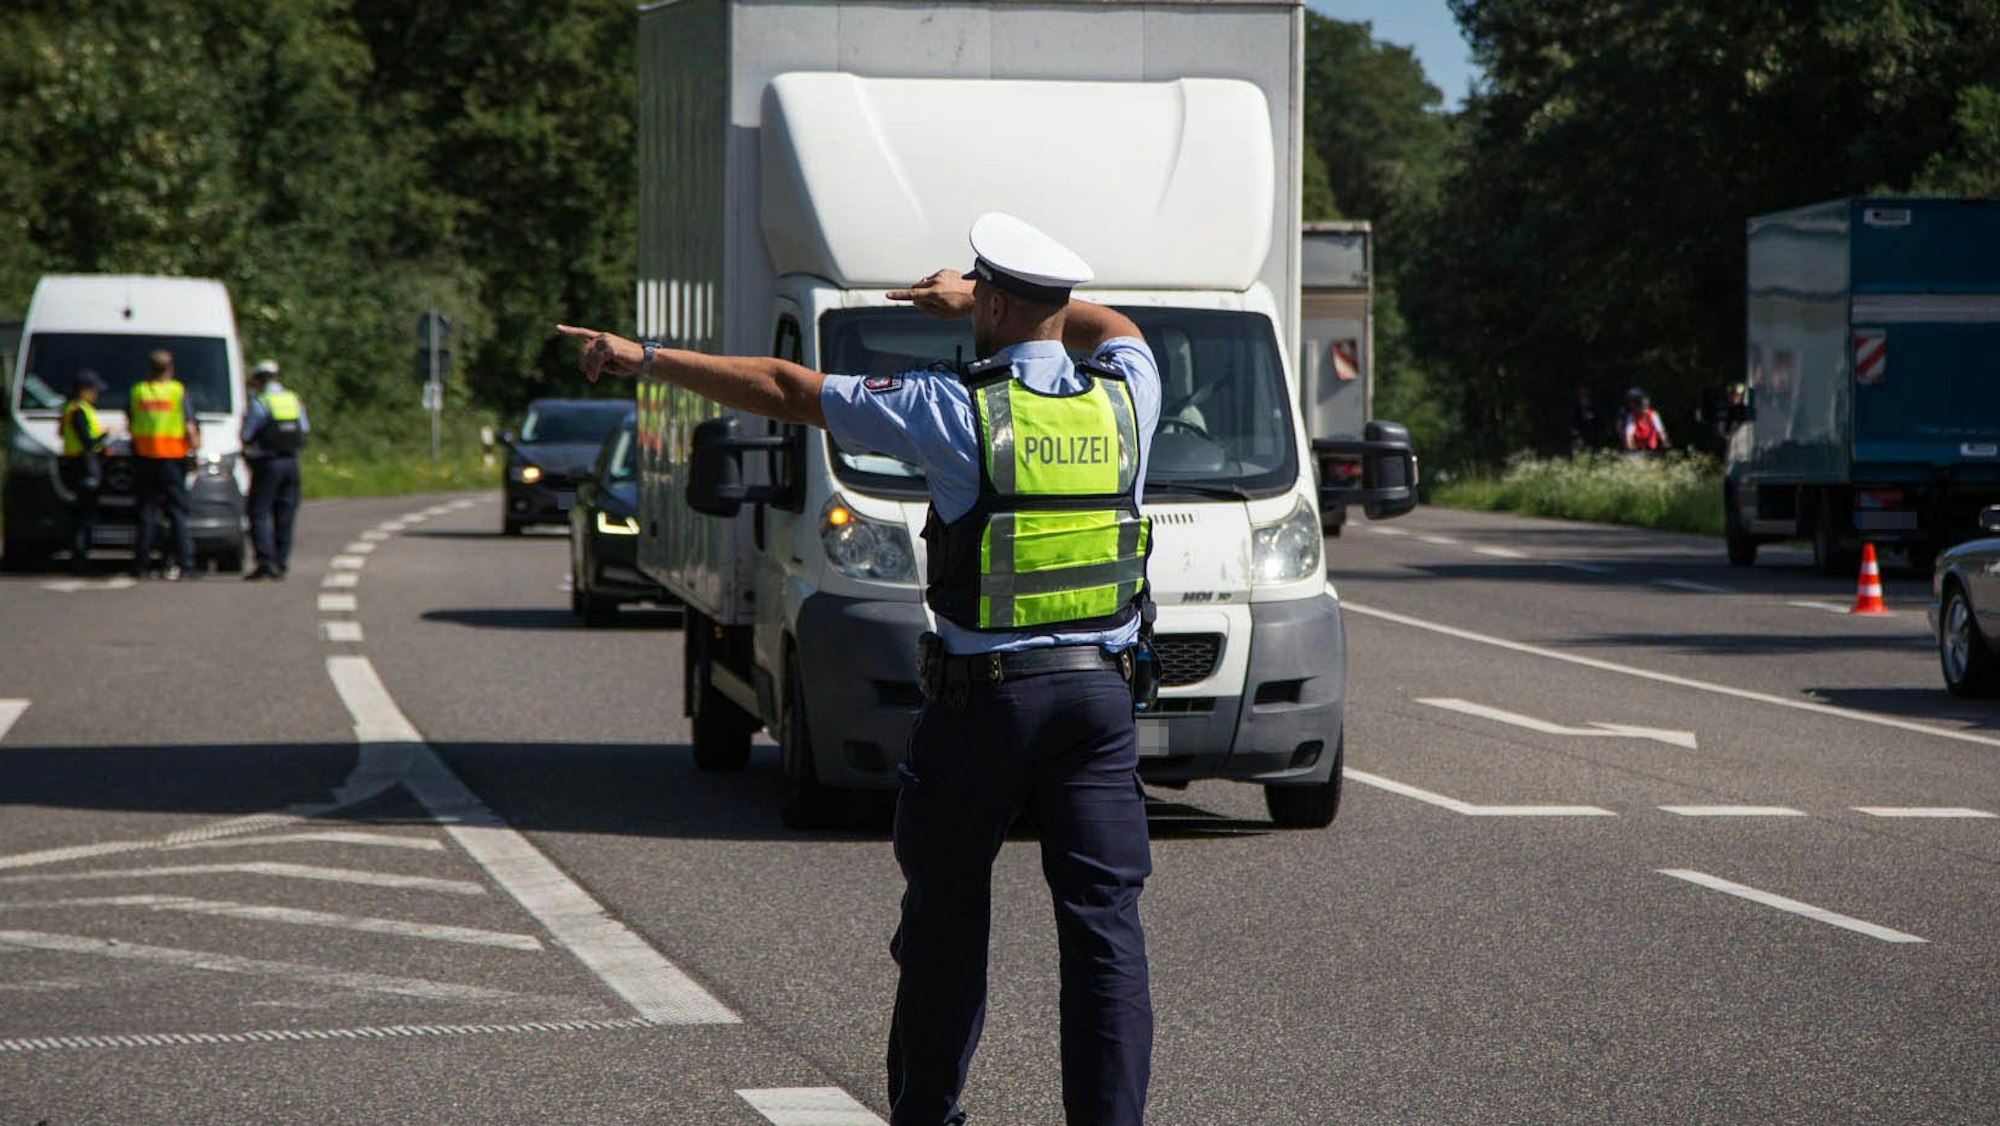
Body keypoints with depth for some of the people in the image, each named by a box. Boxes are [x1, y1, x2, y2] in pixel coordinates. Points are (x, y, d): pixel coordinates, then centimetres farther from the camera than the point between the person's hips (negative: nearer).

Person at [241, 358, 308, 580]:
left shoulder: (260, 403, -11)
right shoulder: (294, 401, 8)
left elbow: (246, 435, -8)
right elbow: (304, 429, 15)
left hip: (268, 463, -6)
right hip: (291, 462, 6)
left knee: (259, 514, -2)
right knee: (285, 516, 10)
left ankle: (266, 561, -14)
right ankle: (282, 564, 9)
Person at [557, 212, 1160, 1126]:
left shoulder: (956, 410, -8)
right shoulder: (1125, 397, 2)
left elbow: (783, 391, -2)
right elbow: (1116, 329, 29)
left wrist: (645, 358, 8)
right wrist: (979, 298, 32)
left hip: (983, 695, -3)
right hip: (1101, 691, 3)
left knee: (947, 915, 11)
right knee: (1105, 920, 0)